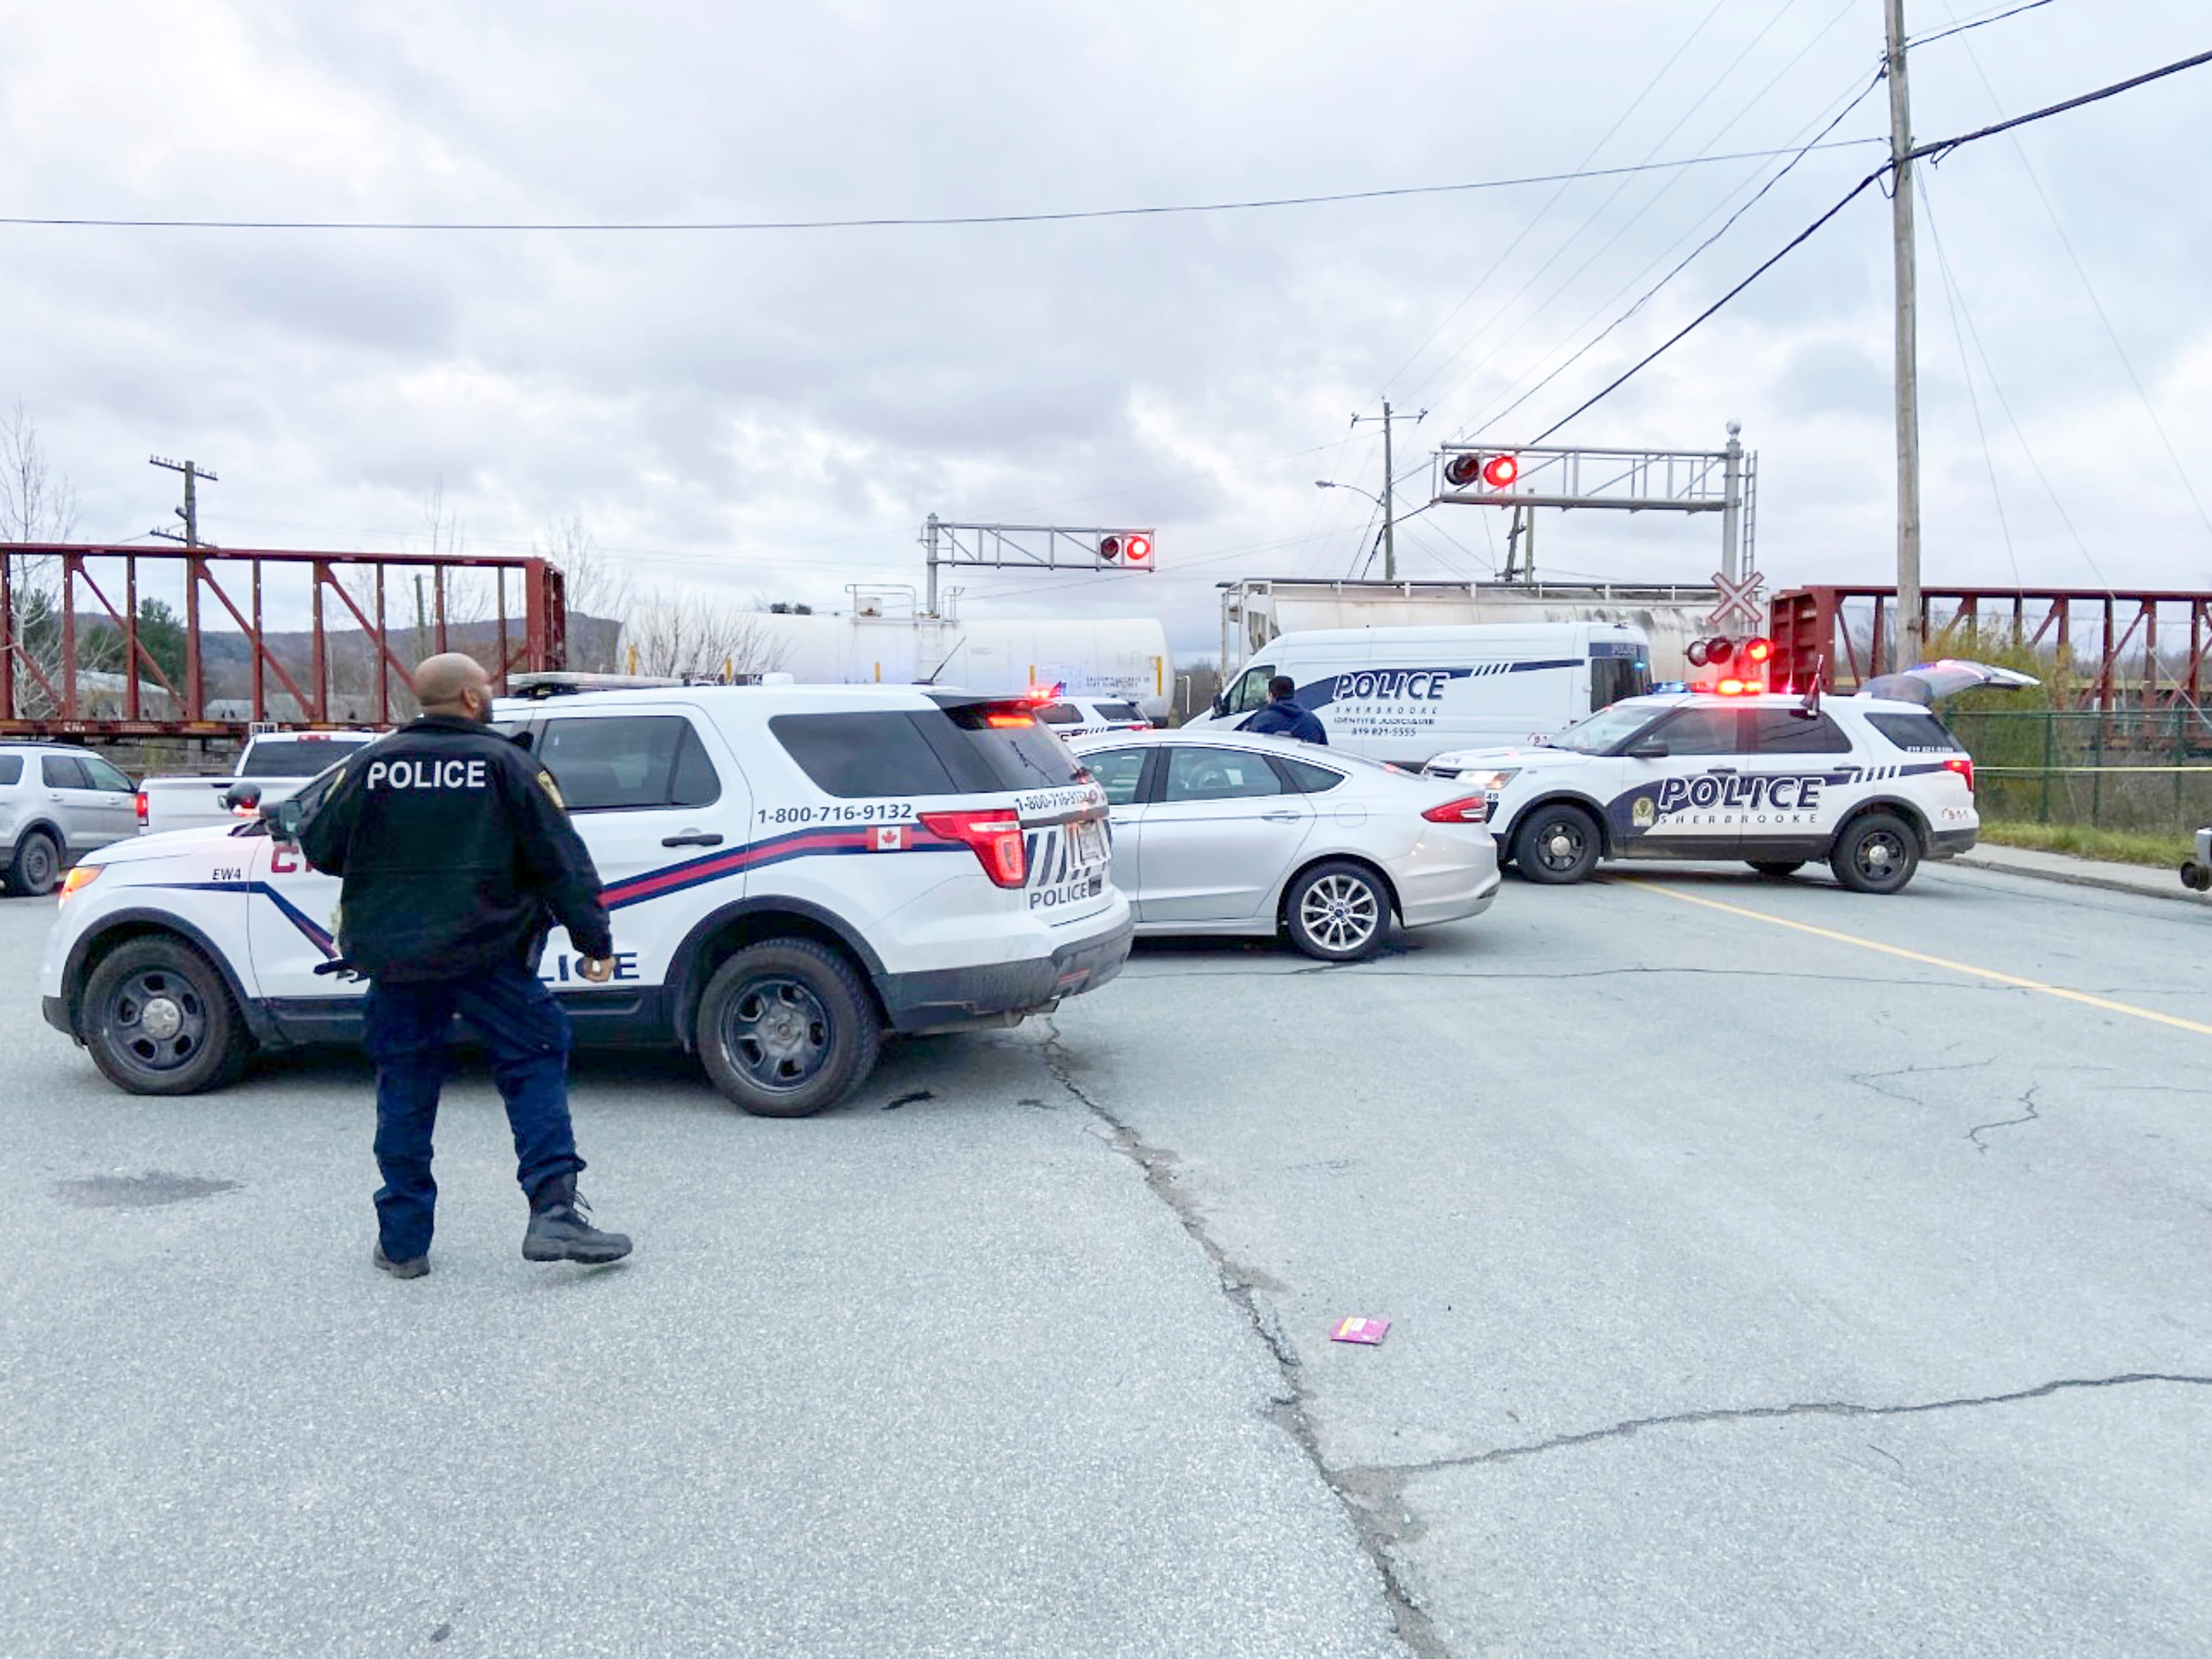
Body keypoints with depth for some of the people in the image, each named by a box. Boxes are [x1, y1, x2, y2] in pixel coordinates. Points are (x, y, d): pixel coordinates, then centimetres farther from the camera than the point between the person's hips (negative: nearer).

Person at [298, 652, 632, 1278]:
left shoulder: (371, 765, 3)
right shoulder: (505, 764, -4)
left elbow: (318, 847, 9)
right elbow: (562, 860, -6)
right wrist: (595, 939, -1)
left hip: (393, 957, 3)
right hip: (487, 955, -3)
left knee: (405, 1090, 12)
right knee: (534, 1066, 7)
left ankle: (402, 1242, 18)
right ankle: (553, 1213, -3)